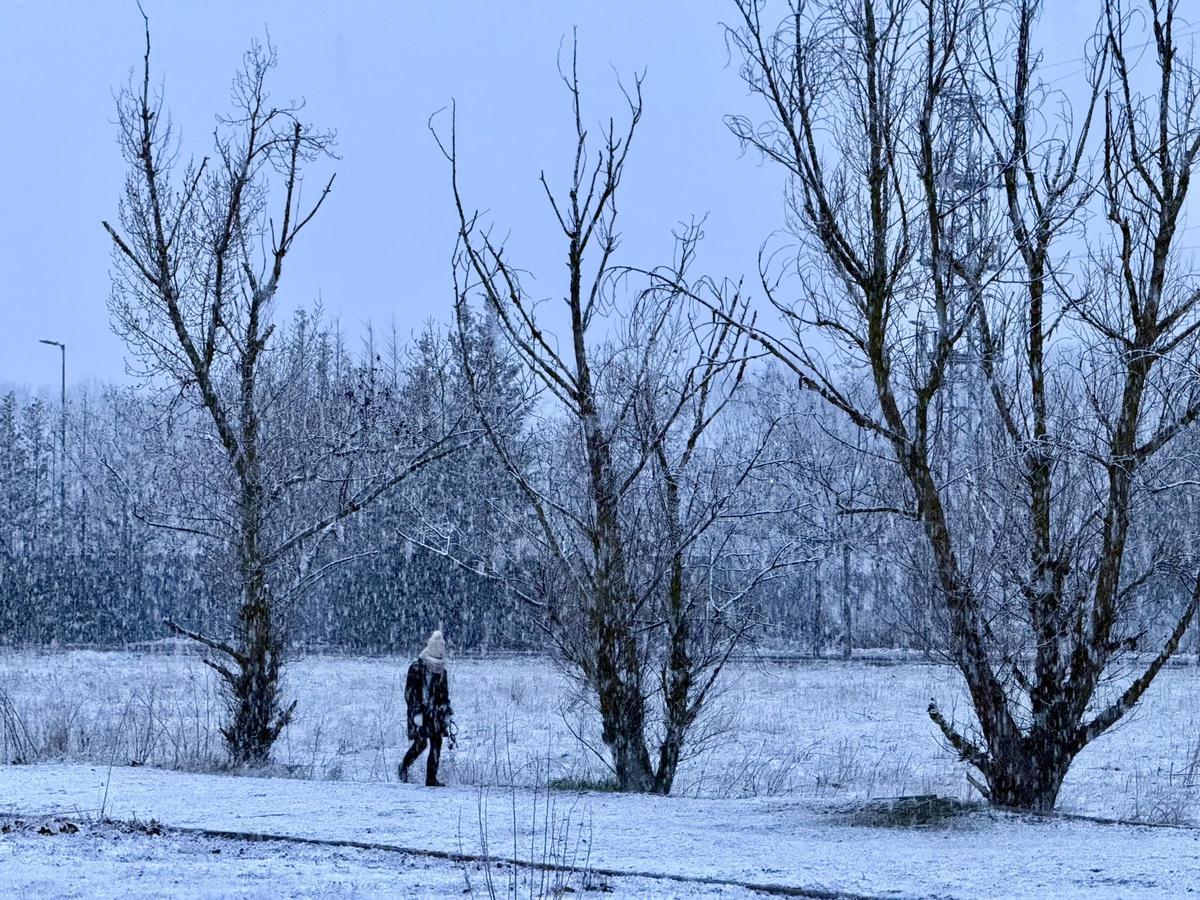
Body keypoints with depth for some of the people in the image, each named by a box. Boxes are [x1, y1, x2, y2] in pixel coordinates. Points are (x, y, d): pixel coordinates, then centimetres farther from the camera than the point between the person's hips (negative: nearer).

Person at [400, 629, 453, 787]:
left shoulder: (441, 670, 13)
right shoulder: (416, 667, -7)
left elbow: (445, 694, 22)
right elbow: (410, 692, -11)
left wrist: (447, 713, 16)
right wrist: (416, 713, -17)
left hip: (435, 713, 6)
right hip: (419, 712, -6)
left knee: (436, 744, -1)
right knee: (421, 743, -12)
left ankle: (431, 778, 4)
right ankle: (404, 766, 9)